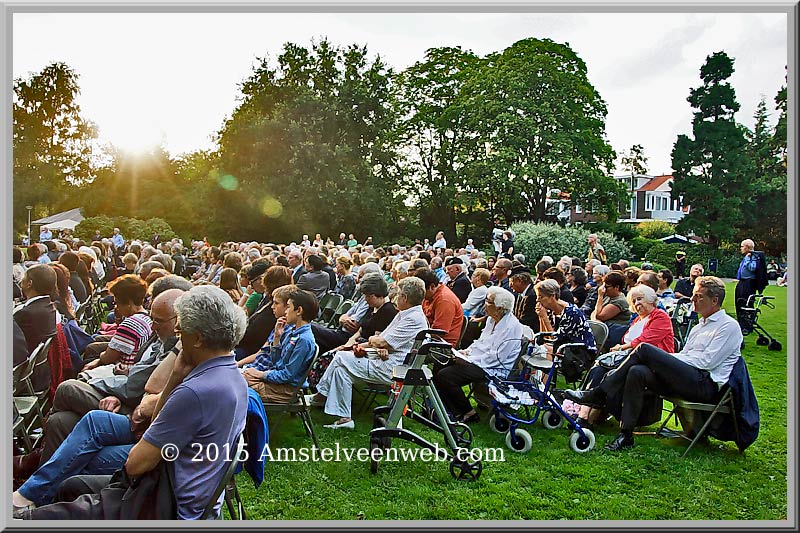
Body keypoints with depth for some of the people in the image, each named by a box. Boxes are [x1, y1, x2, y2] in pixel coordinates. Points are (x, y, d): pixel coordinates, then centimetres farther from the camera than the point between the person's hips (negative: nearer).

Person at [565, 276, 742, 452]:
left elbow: (707, 362, -11)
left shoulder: (729, 326, 0)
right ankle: (626, 435, -22)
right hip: (685, 380, 8)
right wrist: (666, 360, 1)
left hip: (705, 384, -7)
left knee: (645, 349, -22)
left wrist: (668, 358, -8)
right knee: (637, 372, -20)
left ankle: (599, 394, -19)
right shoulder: (700, 325, 27)